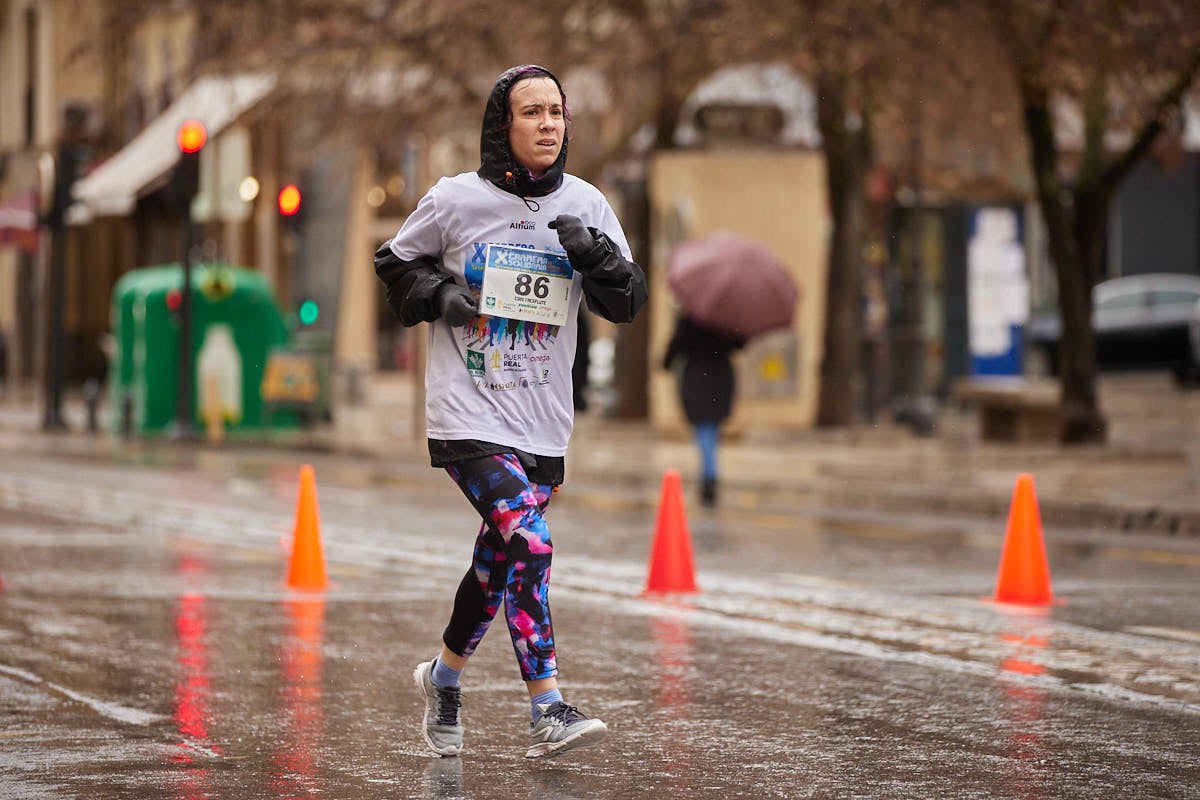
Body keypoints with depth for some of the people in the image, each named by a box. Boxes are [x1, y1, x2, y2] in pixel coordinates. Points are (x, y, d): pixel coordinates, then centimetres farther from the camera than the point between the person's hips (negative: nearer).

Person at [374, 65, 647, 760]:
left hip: (544, 426, 4)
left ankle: (445, 675, 40)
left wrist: (595, 253, -16)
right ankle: (550, 714, -18)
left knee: (499, 564, 15)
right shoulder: (456, 200, -4)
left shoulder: (586, 205, 3)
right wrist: (437, 294, -9)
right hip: (469, 416, -4)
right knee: (531, 546, -20)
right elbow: (395, 264, 11)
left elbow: (629, 303, 2)